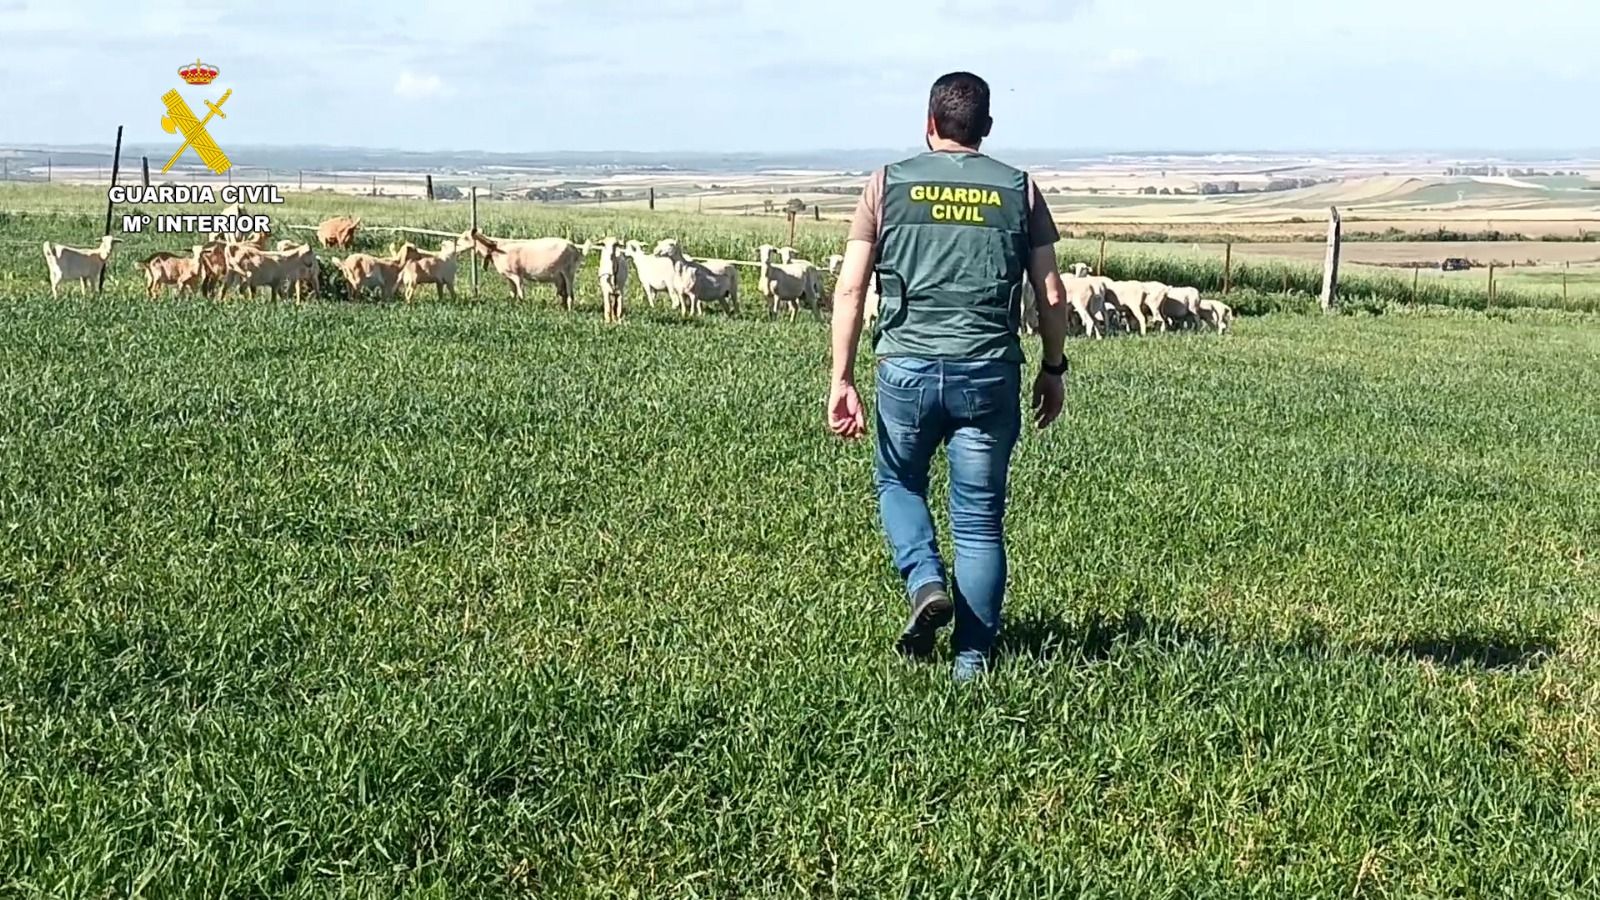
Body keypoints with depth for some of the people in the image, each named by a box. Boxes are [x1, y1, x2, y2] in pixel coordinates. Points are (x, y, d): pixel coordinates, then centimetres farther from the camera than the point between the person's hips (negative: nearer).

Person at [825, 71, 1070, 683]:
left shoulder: (888, 185, 5)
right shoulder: (1019, 190, 7)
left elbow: (850, 290, -1)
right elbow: (1051, 295, 5)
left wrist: (841, 380, 1)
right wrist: (1053, 370, 18)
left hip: (906, 368, 0)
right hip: (989, 373, 1)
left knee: (898, 482, 24)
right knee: (979, 517, 10)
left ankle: (925, 582, 1)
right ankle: (973, 656, 12)